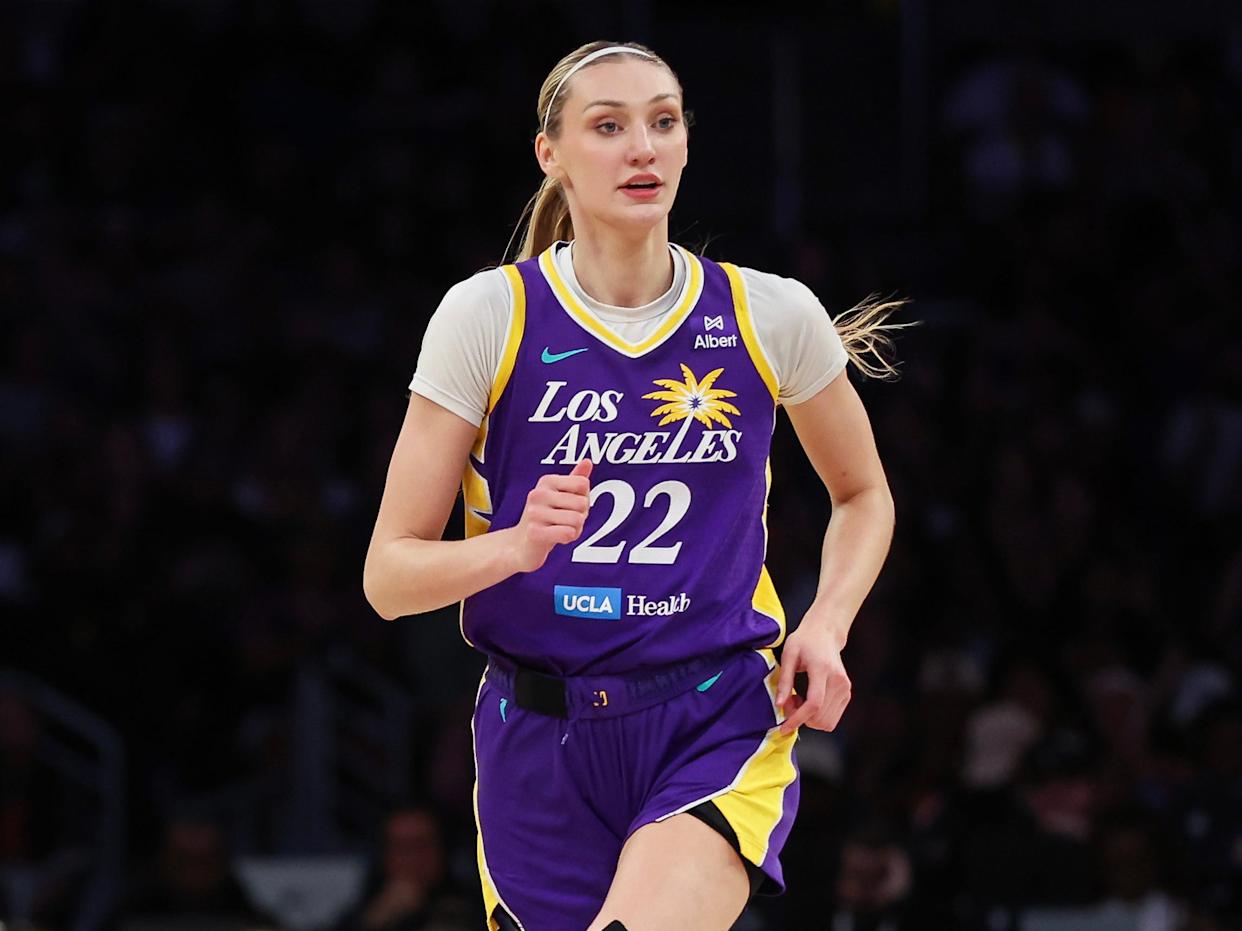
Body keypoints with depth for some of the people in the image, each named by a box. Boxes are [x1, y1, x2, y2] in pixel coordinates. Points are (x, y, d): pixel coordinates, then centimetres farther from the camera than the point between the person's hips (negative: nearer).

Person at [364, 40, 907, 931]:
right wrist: (517, 546, -23)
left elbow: (864, 497, 19)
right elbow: (389, 575, -4)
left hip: (723, 723, -1)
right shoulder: (487, 316, -4)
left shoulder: (772, 315, 0)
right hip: (542, 740, 1)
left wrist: (825, 625, 0)